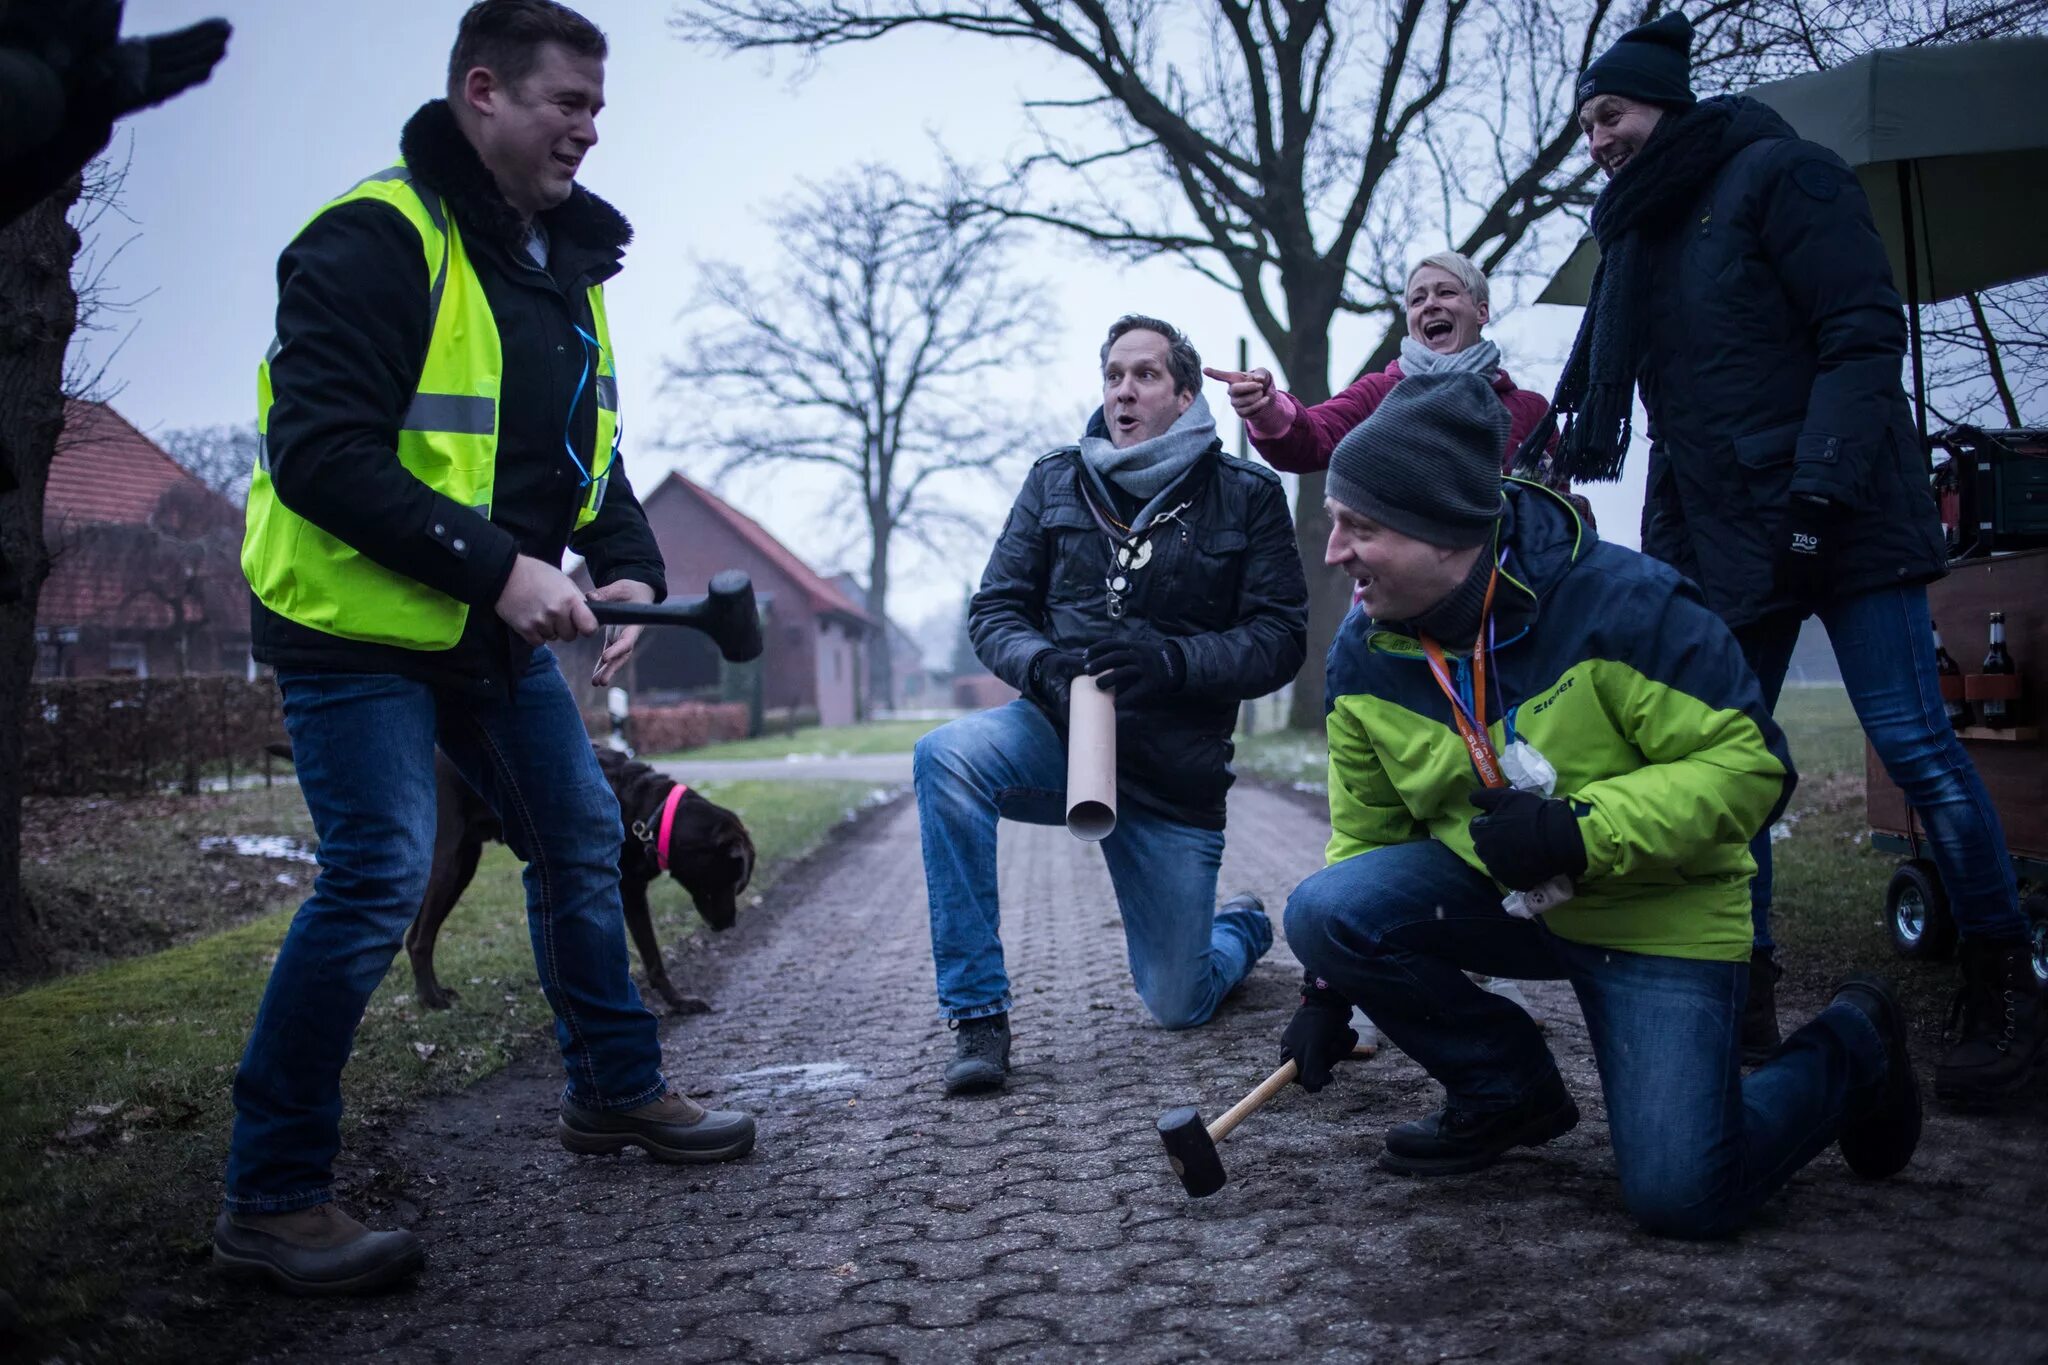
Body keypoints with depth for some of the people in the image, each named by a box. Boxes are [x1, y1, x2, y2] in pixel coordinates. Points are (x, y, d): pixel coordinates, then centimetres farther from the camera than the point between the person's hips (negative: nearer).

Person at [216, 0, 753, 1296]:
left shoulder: (567, 265, 10)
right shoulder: (377, 241, -17)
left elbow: (587, 449, 17)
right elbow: (320, 454, -25)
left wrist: (632, 569, -1)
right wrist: (494, 567, -28)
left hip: (501, 630, 9)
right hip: (358, 622, -8)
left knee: (583, 838, 12)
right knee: (380, 875, -14)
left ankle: (617, 1090, 31)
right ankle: (273, 1195, 1)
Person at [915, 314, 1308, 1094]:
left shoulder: (1248, 496, -2)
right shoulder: (1055, 482, 4)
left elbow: (1281, 639, -7)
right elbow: (993, 610, 3)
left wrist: (1173, 660, -24)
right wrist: (1044, 665, -19)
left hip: (1174, 772, -1)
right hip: (1060, 734, 2)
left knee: (1179, 1007, 4)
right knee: (945, 756, -33)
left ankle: (1243, 925, 43)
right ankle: (977, 1015, -23)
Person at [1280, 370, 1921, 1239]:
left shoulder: (1622, 603, -22)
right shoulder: (1364, 654, -6)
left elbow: (1751, 765, -20)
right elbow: (1366, 832, 6)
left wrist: (1583, 830, -31)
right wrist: (1331, 985, 1)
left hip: (1657, 915, -4)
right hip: (1491, 897, 5)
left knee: (1680, 1195, -16)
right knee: (1324, 908, -23)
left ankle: (1849, 1049, 18)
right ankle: (1511, 1092, 3)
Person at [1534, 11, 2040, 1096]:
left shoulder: (1779, 177, -2)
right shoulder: (1638, 235, 18)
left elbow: (1864, 335, -11)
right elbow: (1596, 395, 18)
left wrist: (1822, 481, -20)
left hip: (1841, 519, -6)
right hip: (1720, 539, 7)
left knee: (1910, 740, -6)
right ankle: (1743, 996, 8)